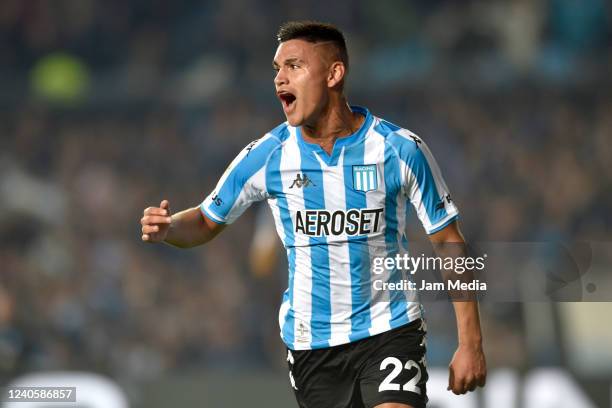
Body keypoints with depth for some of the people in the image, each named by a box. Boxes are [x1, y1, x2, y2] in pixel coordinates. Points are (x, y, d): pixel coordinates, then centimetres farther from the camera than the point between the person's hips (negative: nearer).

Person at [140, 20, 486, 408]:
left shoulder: (400, 149, -9)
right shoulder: (265, 155, -4)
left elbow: (449, 243, -3)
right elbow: (207, 222, 8)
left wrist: (470, 343, -7)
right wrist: (167, 227, -16)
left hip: (389, 332, -2)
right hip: (310, 343, 2)